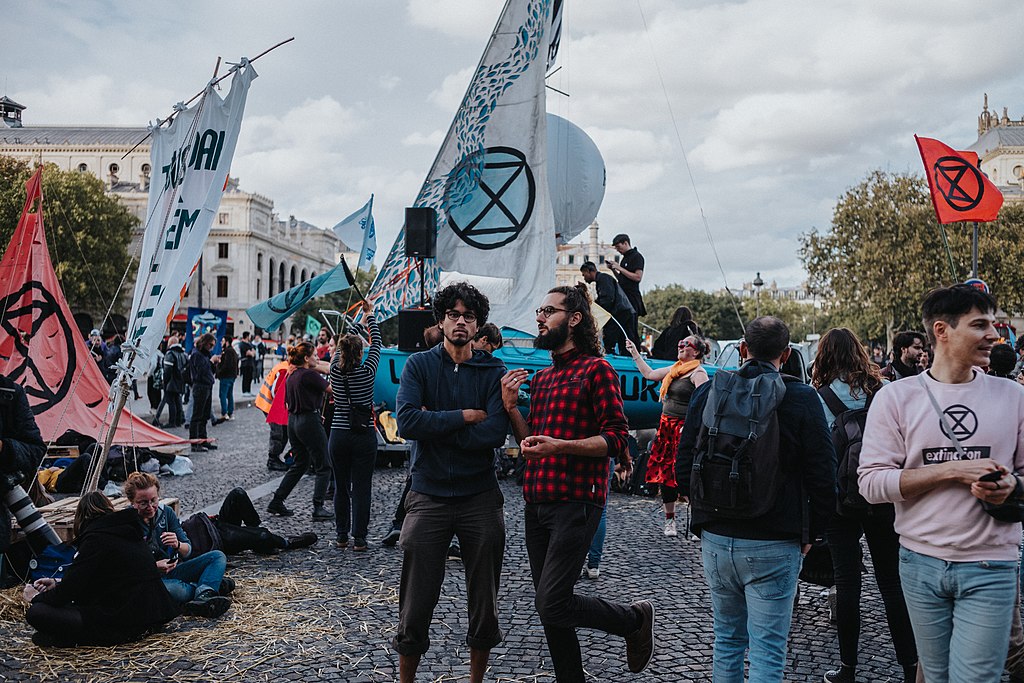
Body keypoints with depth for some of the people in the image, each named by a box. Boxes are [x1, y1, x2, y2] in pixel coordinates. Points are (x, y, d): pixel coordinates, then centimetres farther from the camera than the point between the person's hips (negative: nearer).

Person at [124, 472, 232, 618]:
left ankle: (203, 596, -35)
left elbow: (188, 551, 3)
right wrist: (154, 566, -28)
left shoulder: (165, 512, 2)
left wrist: (178, 545, -22)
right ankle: (210, 586, -15)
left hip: (172, 570, 6)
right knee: (169, 589, -41)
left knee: (218, 556, -8)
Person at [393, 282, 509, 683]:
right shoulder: (419, 365, 1)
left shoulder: (493, 372, 1)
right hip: (428, 497, -1)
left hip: (480, 498, 1)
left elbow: (495, 434, -14)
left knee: (484, 606, 12)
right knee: (415, 608, 5)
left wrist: (435, 424, -13)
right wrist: (465, 416, -13)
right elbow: (407, 421, -16)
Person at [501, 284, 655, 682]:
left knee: (552, 604, -10)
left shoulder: (596, 369, -6)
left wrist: (560, 446, -22)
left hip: (575, 503, -7)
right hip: (537, 502, 8)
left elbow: (616, 439, -11)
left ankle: (635, 620, 14)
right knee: (548, 607, 11)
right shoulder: (541, 378, 18)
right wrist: (510, 407, 4)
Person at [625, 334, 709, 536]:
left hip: (684, 427, -8)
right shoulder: (674, 369, 15)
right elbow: (649, 374, 26)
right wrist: (635, 353, 25)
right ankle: (669, 520, 19)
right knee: (665, 472, 9)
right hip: (666, 427, 8)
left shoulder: (698, 373, -9)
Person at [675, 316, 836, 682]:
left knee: (727, 638, 20)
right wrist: (810, 532, 7)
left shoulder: (707, 392, 1)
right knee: (767, 651, 3)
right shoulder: (802, 399, -7)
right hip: (775, 544, -3)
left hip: (715, 540, 3)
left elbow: (683, 468, 4)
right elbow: (823, 476, -6)